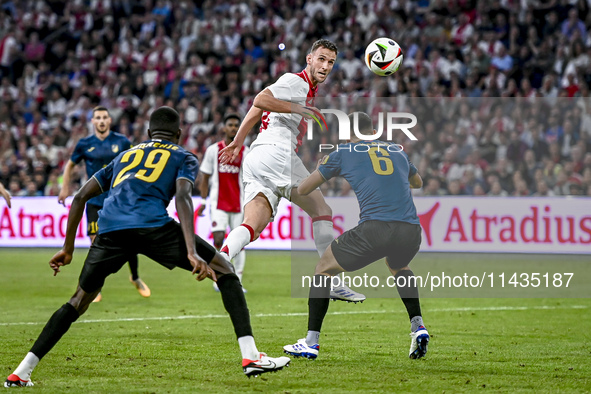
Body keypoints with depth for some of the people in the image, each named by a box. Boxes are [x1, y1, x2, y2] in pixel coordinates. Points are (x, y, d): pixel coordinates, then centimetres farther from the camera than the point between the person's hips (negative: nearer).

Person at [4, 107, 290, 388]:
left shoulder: (125, 156, 36)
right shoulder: (183, 157, 22)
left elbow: (80, 197, 31)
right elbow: (182, 197, 1)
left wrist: (68, 248, 38)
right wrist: (192, 253, -10)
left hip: (109, 228, 4)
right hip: (152, 225, -4)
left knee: (79, 301, 22)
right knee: (225, 272, 11)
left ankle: (20, 374, 15)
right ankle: (250, 357, -2)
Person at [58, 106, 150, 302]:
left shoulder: (122, 142, 1)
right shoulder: (85, 144, 2)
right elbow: (70, 165, 17)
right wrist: (65, 188, 11)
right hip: (95, 202, 0)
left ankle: (136, 278, 24)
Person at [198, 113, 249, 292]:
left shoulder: (245, 152, 4)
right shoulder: (213, 150, 3)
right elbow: (205, 177, 8)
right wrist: (203, 200, 2)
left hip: (239, 202, 1)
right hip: (219, 202, -1)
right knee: (218, 239, -13)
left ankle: (237, 281, 7)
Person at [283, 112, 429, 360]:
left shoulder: (343, 153, 14)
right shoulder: (398, 151, 24)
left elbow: (303, 190, 21)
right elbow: (418, 182, 46)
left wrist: (320, 168, 42)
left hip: (374, 228, -4)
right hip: (411, 230, 4)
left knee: (324, 268, 19)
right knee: (398, 266, 39)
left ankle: (311, 342, 12)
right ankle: (418, 326, 20)